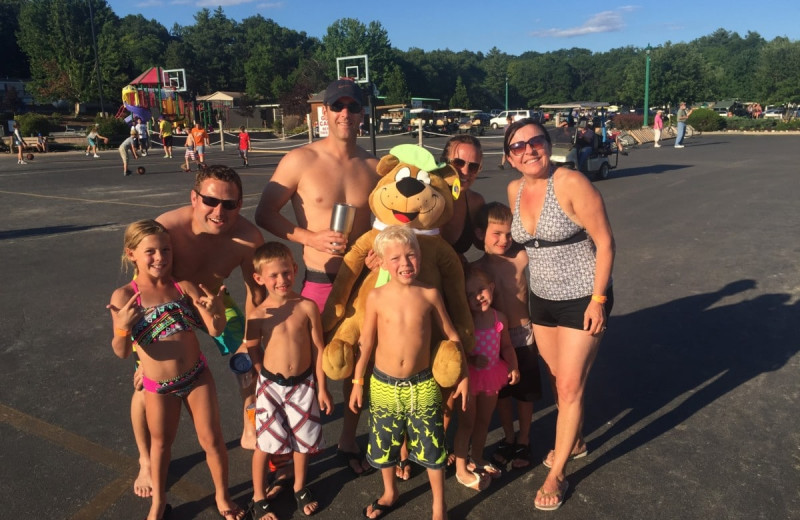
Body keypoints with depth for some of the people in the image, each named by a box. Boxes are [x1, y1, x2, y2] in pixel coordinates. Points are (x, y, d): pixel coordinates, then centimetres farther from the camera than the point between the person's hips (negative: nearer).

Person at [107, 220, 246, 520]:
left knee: (212, 441, 10)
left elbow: (216, 330, -11)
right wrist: (123, 328, -39)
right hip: (158, 386, -1)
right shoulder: (124, 296, -15)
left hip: (198, 376, 1)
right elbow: (122, 352, -19)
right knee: (161, 442, 21)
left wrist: (217, 310, -33)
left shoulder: (184, 286, -10)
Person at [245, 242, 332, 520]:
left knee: (303, 439, 16)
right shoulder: (257, 315, -14)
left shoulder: (307, 307, -13)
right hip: (271, 385, -1)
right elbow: (251, 350, 1)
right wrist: (267, 377, 0)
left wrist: (322, 388, -3)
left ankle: (300, 487, 41)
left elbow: (318, 348, -6)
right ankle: (258, 497, 31)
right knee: (265, 442, 9)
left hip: (304, 384, 1)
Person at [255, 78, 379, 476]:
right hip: (319, 282, -3)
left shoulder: (373, 167, 3)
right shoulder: (300, 161, -6)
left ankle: (349, 440, 37)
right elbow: (264, 215, -4)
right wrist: (311, 238, -15)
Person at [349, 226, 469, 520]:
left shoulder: (429, 294, -10)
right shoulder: (377, 297, -10)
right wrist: (357, 382, 2)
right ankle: (390, 494, 46)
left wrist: (463, 375, 3)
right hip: (383, 385, 1)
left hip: (422, 385, -1)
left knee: (432, 448, 10)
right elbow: (366, 342, -1)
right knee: (384, 444, 18)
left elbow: (451, 335, 1)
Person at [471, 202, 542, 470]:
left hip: (523, 336, -1)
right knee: (500, 392, 17)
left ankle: (524, 440, 35)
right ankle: (508, 438, 39)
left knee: (525, 392, 14)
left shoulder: (521, 258, -13)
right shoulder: (475, 269, -10)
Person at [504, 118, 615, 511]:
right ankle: (573, 441, 43)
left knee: (570, 386, 1)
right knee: (556, 379, 18)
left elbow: (605, 242, -16)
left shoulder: (571, 183, -20)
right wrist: (524, 292, 11)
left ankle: (557, 473, 17)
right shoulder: (514, 190, 0)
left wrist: (598, 299, -17)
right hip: (541, 300, 6)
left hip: (582, 299, -6)